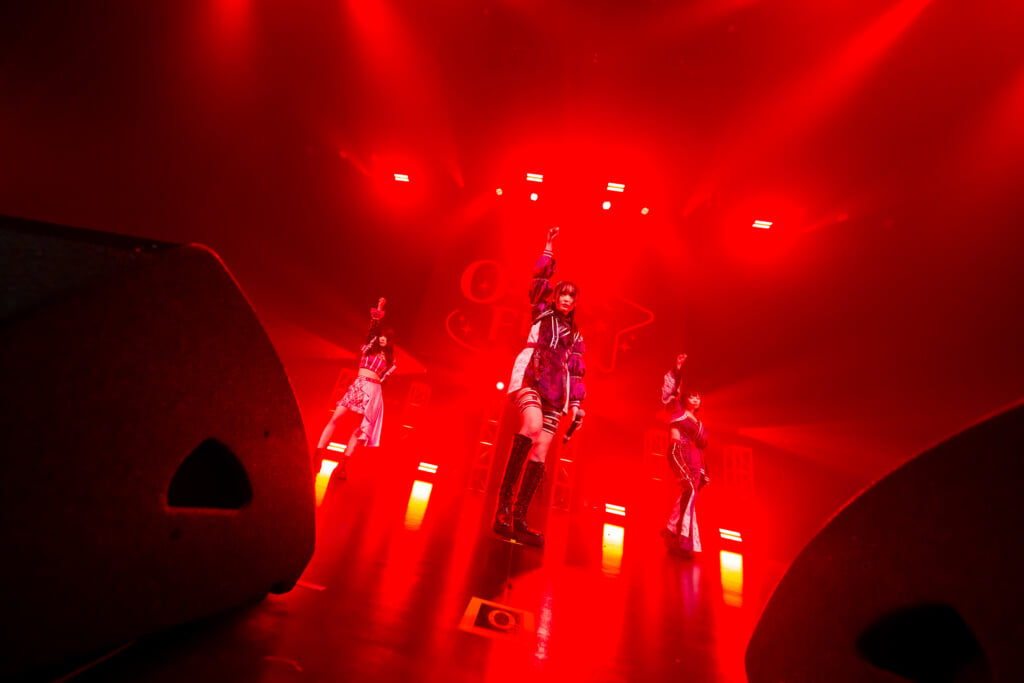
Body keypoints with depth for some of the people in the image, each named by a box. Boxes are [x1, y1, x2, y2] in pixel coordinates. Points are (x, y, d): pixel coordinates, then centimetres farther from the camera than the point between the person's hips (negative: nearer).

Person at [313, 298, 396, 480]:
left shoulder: (389, 359, 13)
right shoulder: (370, 346, 15)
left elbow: (387, 377, 10)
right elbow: (373, 327, 4)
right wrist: (377, 312, 0)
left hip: (372, 390, -1)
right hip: (356, 385, 1)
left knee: (360, 428, -6)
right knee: (335, 418, -10)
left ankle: (342, 465, -3)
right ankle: (317, 456, -9)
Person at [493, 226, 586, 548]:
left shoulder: (576, 336, 24)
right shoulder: (541, 313, 18)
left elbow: (577, 372, 18)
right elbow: (539, 279, 7)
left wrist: (576, 405, 9)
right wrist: (549, 248, 8)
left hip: (556, 389, 4)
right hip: (530, 374, -4)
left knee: (541, 450, -6)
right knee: (533, 426, -32)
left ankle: (517, 518, -4)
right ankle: (504, 495, -24)